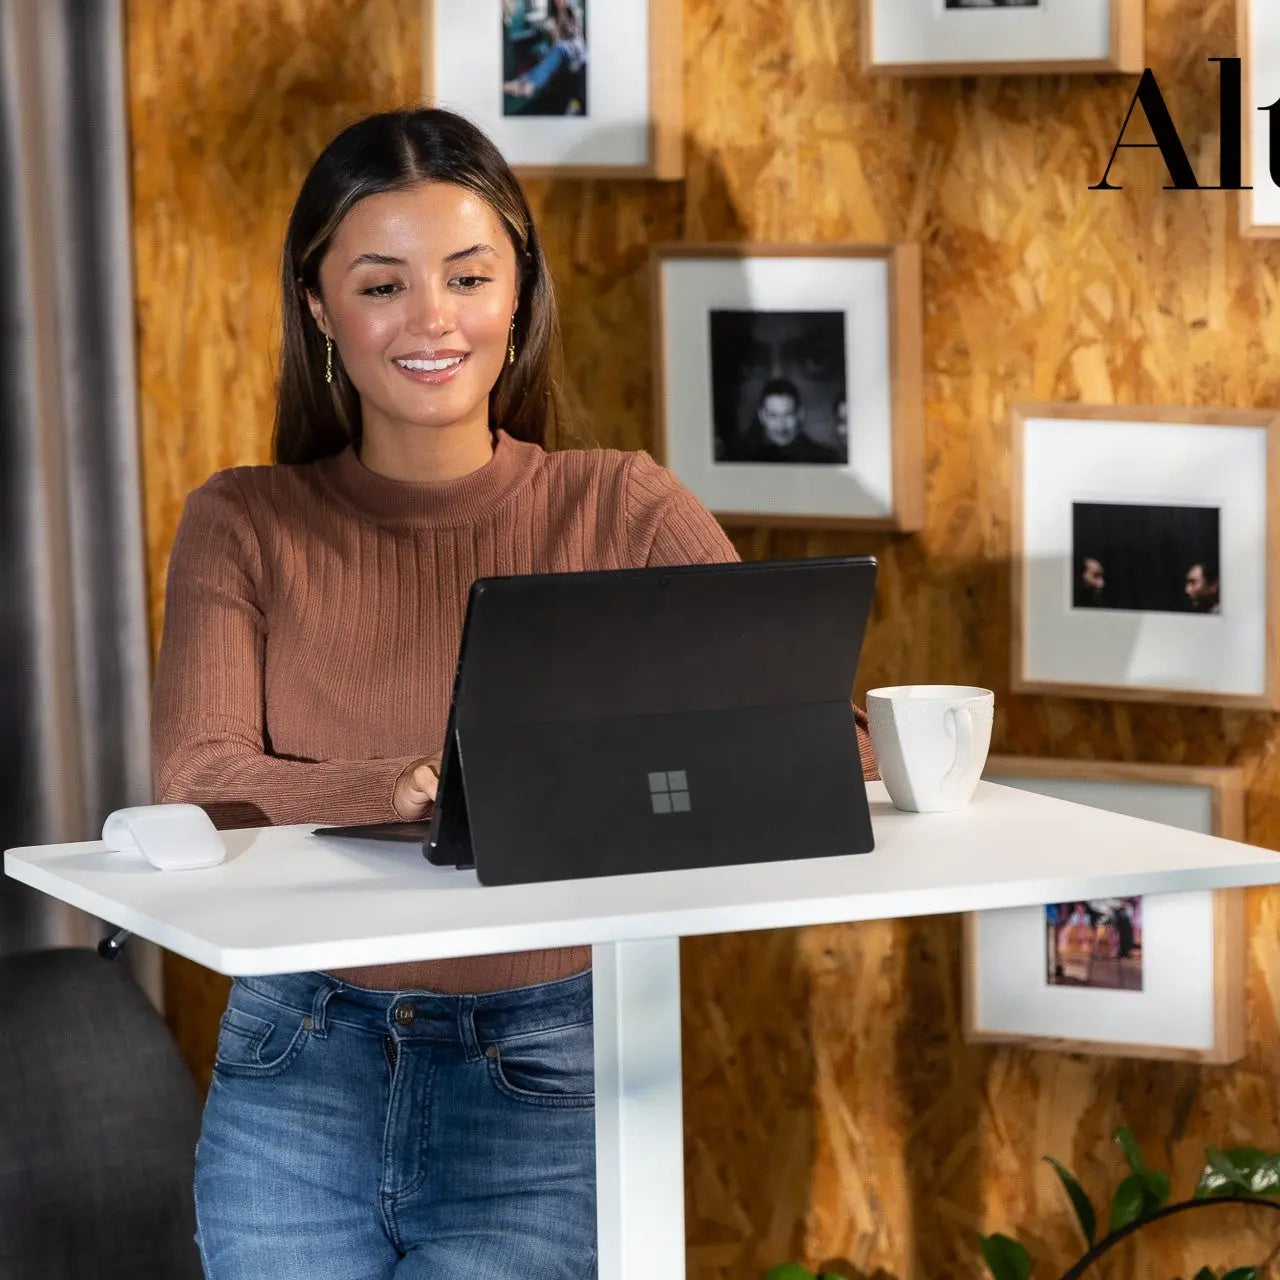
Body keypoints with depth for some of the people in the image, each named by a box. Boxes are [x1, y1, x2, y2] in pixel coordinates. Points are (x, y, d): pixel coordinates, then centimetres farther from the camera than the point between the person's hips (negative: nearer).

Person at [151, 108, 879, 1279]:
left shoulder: (619, 509, 1)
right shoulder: (245, 527, 3)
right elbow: (196, 785, -12)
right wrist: (410, 792, -30)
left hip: (547, 1089, -1)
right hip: (300, 1069, 2)